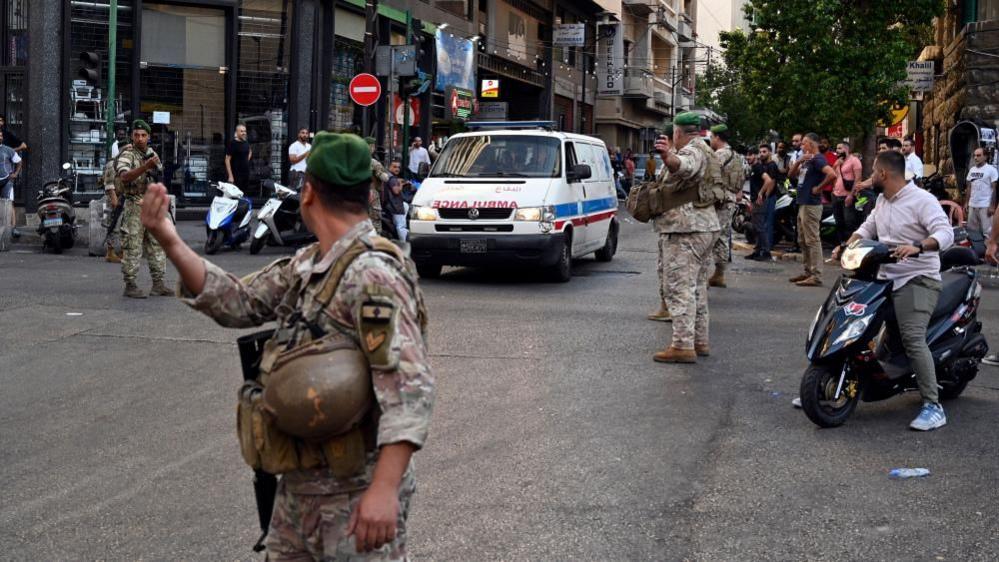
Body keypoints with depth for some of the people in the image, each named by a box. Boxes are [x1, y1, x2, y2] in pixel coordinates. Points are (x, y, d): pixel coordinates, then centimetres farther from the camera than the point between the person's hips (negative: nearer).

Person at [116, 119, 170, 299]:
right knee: (132, 248, -5)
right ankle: (130, 285, -1)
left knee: (157, 245, 8)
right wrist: (145, 166, -35)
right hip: (134, 206, -7)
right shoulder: (127, 154, -7)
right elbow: (125, 176, -25)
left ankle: (158, 284, 13)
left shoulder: (152, 154, 14)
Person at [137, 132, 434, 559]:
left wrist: (385, 488, -36)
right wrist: (170, 242, 1)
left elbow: (409, 388, -28)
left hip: (356, 496, -9)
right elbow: (238, 302, 14)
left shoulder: (373, 275, -20)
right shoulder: (306, 265, 9)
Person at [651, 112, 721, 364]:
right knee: (697, 287, 18)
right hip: (706, 226, 11)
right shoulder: (706, 152, 20)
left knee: (679, 287, -11)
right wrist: (671, 153, 58)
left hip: (685, 229, -11)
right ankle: (700, 341, 23)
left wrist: (668, 157, -59)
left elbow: (684, 166, -39)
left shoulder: (692, 151, -13)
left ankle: (683, 345, -15)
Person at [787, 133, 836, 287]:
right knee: (802, 241, 15)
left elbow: (832, 175, -28)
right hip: (803, 204, 10)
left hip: (811, 205, -10)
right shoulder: (807, 160, 16)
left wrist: (818, 188, -17)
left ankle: (816, 276, -10)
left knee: (812, 240, -10)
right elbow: (792, 173, 17)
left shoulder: (817, 159, -13)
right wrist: (799, 162, -1)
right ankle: (808, 272, 23)